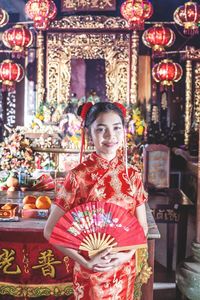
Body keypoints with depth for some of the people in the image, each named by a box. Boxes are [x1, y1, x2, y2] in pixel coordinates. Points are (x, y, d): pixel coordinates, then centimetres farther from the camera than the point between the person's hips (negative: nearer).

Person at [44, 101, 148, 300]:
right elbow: (50, 230, -12)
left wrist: (127, 254, -11)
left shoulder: (132, 174, -4)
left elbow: (142, 225, 4)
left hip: (124, 268, 3)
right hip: (91, 272, -3)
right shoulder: (79, 175, -14)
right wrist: (85, 262, -16)